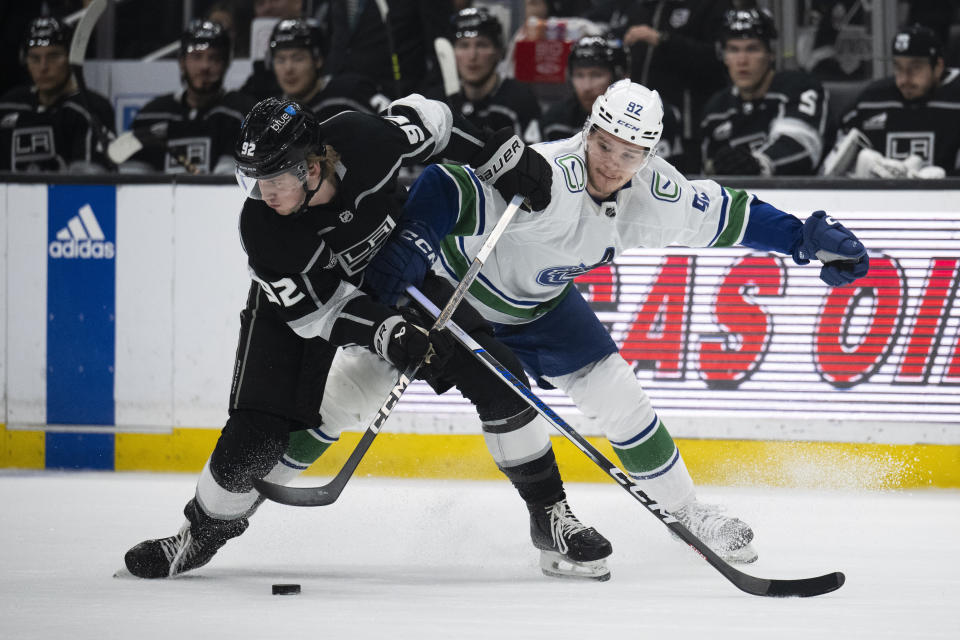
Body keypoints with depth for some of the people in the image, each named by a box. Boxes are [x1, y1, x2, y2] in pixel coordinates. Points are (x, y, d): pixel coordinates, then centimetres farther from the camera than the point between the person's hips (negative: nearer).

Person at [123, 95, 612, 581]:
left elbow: (426, 122, -10)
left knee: (494, 375, -11)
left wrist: (502, 158, -11)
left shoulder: (362, 140, -33)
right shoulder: (261, 228, -34)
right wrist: (389, 333, -41)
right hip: (300, 297, -2)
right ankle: (203, 532, 13)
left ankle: (548, 514, 3)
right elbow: (316, 311, -26)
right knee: (258, 431, -15)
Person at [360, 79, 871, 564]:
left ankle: (687, 514, 17)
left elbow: (726, 214, 0)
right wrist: (409, 244, -61)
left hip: (541, 302, 5)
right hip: (461, 284, -5)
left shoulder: (655, 196, -16)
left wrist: (810, 239, -2)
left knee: (618, 395, 4)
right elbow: (449, 189, -45)